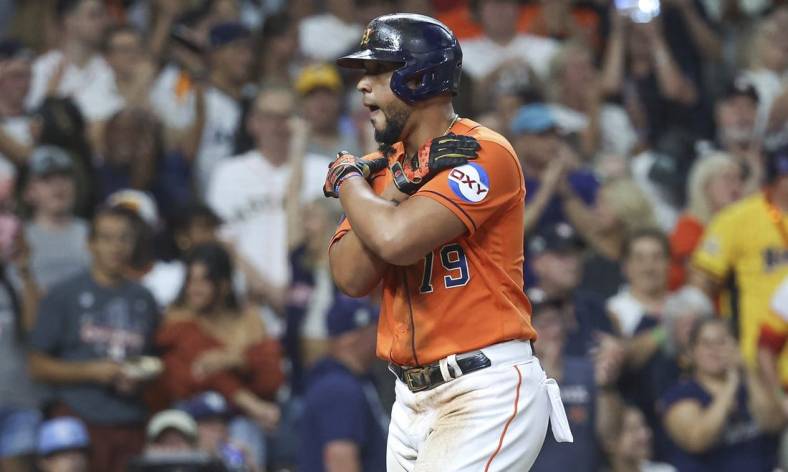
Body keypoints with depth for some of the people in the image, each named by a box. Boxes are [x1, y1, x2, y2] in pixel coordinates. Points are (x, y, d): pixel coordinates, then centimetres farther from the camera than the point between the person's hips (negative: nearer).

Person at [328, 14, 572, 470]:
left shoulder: (484, 154, -12)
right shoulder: (384, 165, 12)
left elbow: (396, 240, -24)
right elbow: (351, 277, 1)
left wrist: (348, 178, -5)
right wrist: (399, 187, -10)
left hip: (487, 396, -8)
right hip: (414, 396, 8)